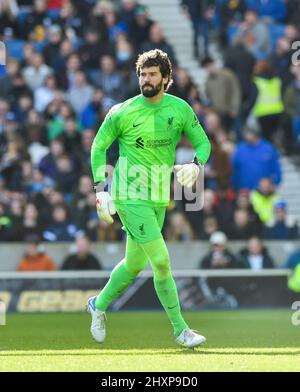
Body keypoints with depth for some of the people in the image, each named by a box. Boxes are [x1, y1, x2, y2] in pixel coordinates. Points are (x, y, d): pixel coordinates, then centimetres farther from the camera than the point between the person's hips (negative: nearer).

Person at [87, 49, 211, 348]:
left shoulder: (180, 109, 0)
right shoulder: (123, 113, -8)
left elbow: (202, 142, 7)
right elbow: (99, 145, 2)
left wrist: (195, 166, -15)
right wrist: (100, 190, -5)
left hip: (159, 197, 5)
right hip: (130, 196, -5)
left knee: (136, 263, 15)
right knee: (161, 261, -12)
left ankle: (99, 305, 39)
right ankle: (180, 330, -3)